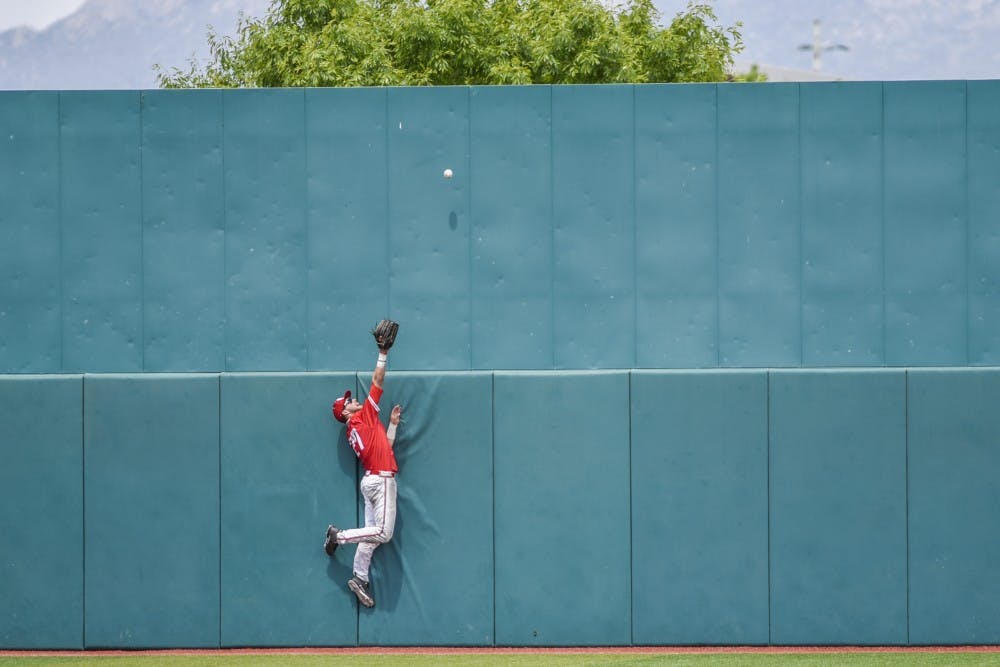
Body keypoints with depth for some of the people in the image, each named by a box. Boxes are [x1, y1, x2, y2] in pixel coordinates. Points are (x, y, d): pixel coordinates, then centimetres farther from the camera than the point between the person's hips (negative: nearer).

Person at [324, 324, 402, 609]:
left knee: (373, 533, 9)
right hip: (382, 479, -9)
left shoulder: (354, 432, 19)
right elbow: (378, 381, -6)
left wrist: (393, 423, 20)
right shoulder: (364, 415, -3)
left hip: (372, 480, 9)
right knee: (383, 532, -12)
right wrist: (383, 354, -3)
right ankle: (339, 535, -5)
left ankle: (359, 579, 9)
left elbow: (385, 445, 20)